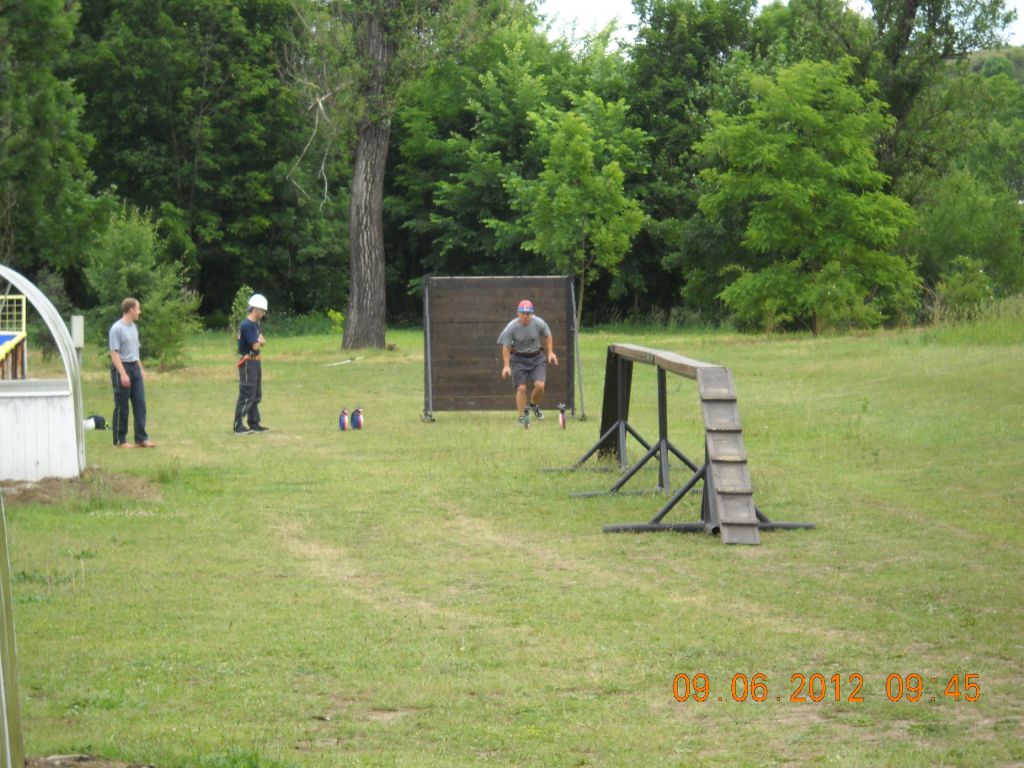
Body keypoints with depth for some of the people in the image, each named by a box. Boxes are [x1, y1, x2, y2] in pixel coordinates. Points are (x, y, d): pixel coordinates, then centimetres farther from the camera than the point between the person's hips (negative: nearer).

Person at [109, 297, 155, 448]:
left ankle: (141, 438, 8)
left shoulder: (134, 327, 13)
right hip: (122, 368, -8)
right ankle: (120, 440, 6)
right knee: (122, 407, -1)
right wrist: (123, 374, -24)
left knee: (140, 403, 4)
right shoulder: (117, 329, -14)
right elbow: (114, 353, -18)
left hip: (135, 367, 8)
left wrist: (141, 368, 20)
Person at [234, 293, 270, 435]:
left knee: (256, 395, 16)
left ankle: (254, 424, 24)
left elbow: (261, 341, 12)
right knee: (247, 395, -11)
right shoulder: (247, 325, -19)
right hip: (248, 363, -10)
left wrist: (259, 341, -9)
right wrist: (259, 341, -2)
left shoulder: (255, 324, 12)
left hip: (255, 362, 10)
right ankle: (238, 426, -11)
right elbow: (255, 346, -22)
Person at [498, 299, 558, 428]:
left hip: (537, 357, 1)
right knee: (521, 388, -9)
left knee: (539, 385, -13)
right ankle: (522, 416, 7)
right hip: (519, 358, -1)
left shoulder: (539, 323, -14)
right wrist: (506, 365, -16)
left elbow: (547, 335, 6)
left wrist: (550, 352, 0)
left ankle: (533, 404, 19)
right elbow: (506, 347, -11)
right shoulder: (511, 328, -18)